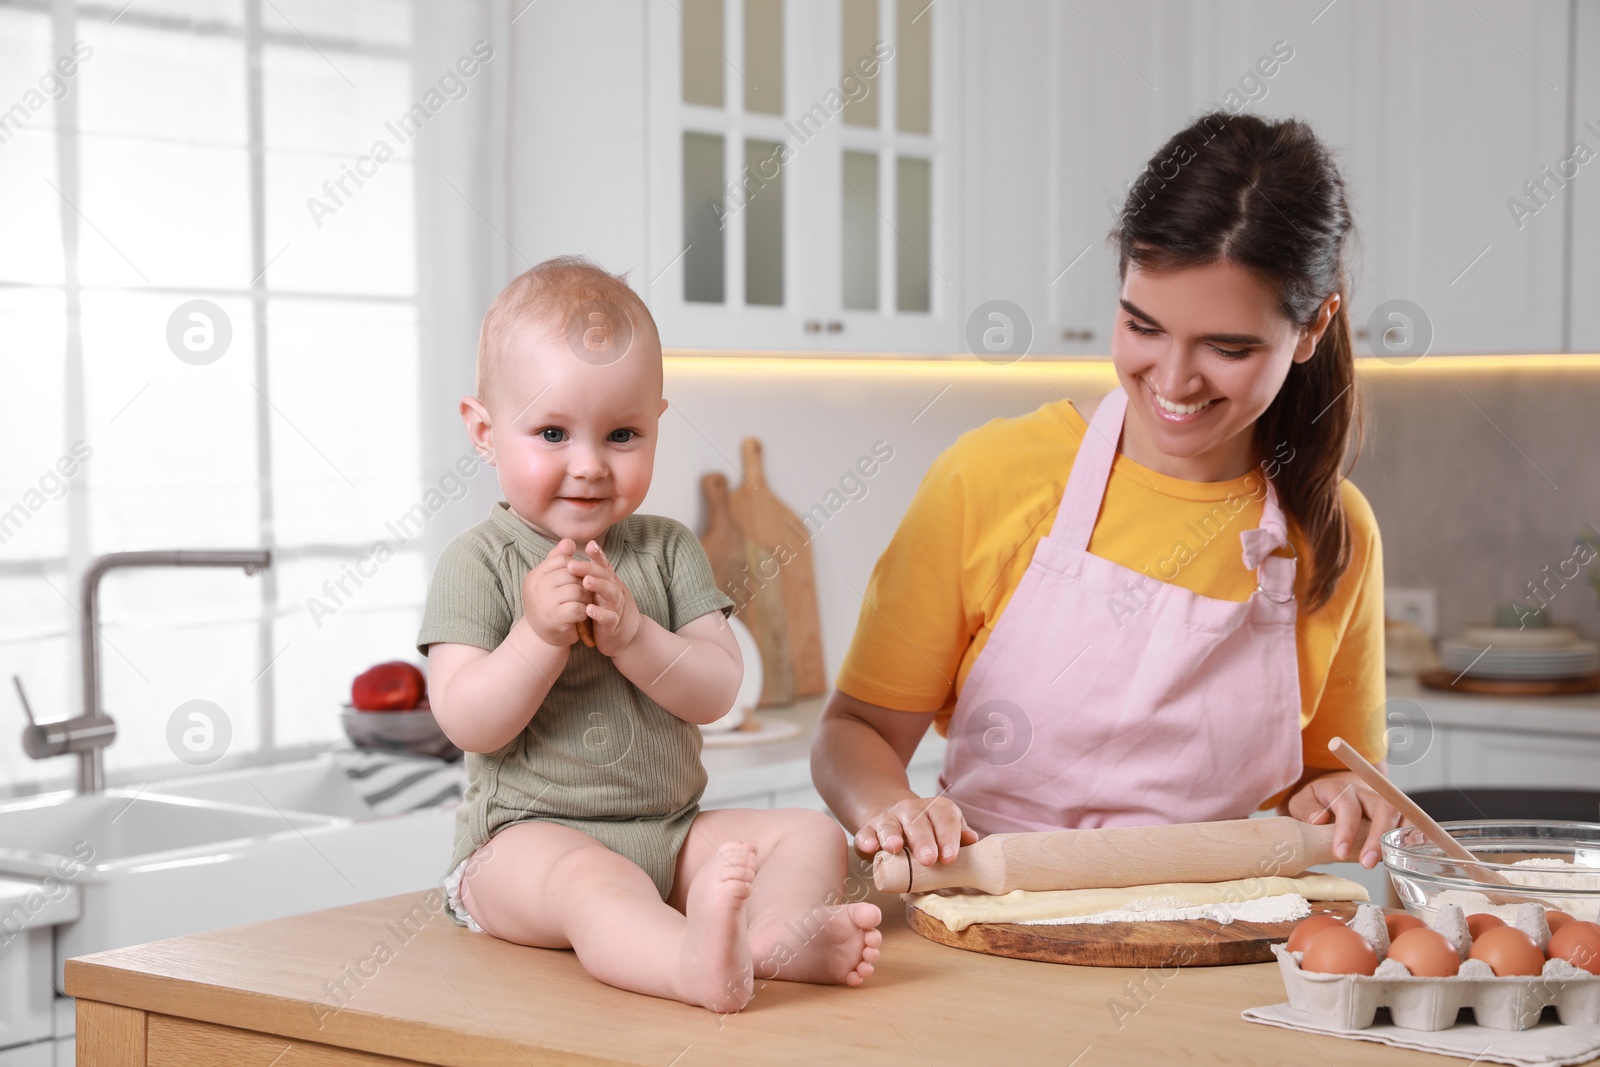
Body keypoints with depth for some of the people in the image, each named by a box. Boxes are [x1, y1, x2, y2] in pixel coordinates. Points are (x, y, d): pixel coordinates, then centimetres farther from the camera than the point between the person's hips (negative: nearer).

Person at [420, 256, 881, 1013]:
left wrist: (631, 634, -19)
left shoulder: (668, 551, 9)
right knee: (590, 880, -37)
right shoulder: (477, 562, -2)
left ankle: (775, 930, -43)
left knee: (813, 835, -11)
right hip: (526, 837, -5)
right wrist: (539, 635, -23)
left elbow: (717, 691, -2)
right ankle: (696, 962, -67)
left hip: (672, 832, 6)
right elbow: (468, 724, -10)